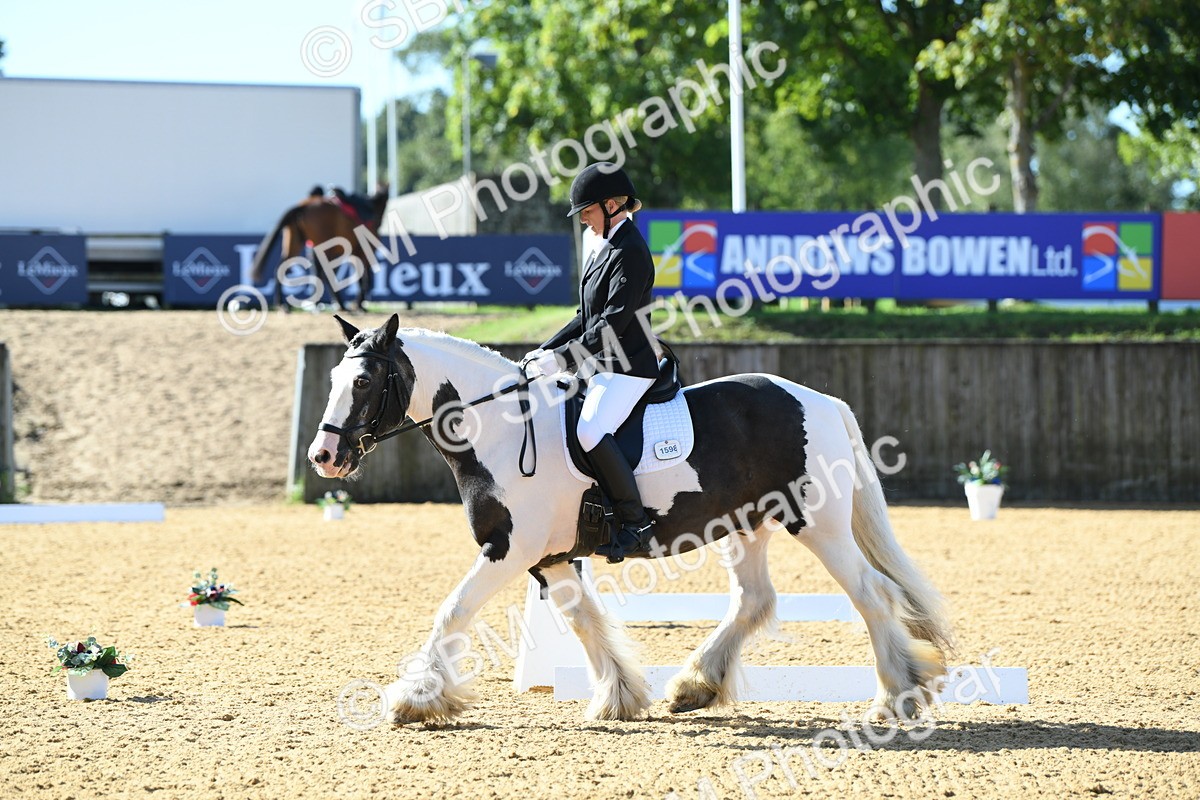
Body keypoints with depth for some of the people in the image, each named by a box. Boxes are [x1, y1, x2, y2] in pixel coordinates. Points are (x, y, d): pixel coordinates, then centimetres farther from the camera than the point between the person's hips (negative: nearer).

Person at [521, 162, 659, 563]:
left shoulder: (629, 252, -15)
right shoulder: (605, 248, 16)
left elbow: (614, 321, -22)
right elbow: (589, 317, 20)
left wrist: (564, 357, -24)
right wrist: (547, 351, 12)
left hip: (629, 367, -11)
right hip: (603, 366, 11)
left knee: (591, 432, -28)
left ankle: (636, 524, -22)